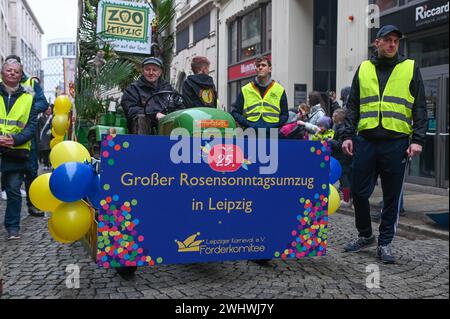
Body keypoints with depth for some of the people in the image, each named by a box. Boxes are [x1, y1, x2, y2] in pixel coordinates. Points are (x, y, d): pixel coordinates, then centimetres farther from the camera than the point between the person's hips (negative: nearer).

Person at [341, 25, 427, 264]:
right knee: (359, 192, 4)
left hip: (396, 142, -1)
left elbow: (420, 108, 5)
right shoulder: (364, 69, 12)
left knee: (392, 197, 5)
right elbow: (352, 106, 13)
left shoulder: (410, 68, 8)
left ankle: (385, 243, 19)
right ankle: (365, 235, 26)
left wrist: (417, 140, -5)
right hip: (365, 140, 2)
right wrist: (348, 135, 3)